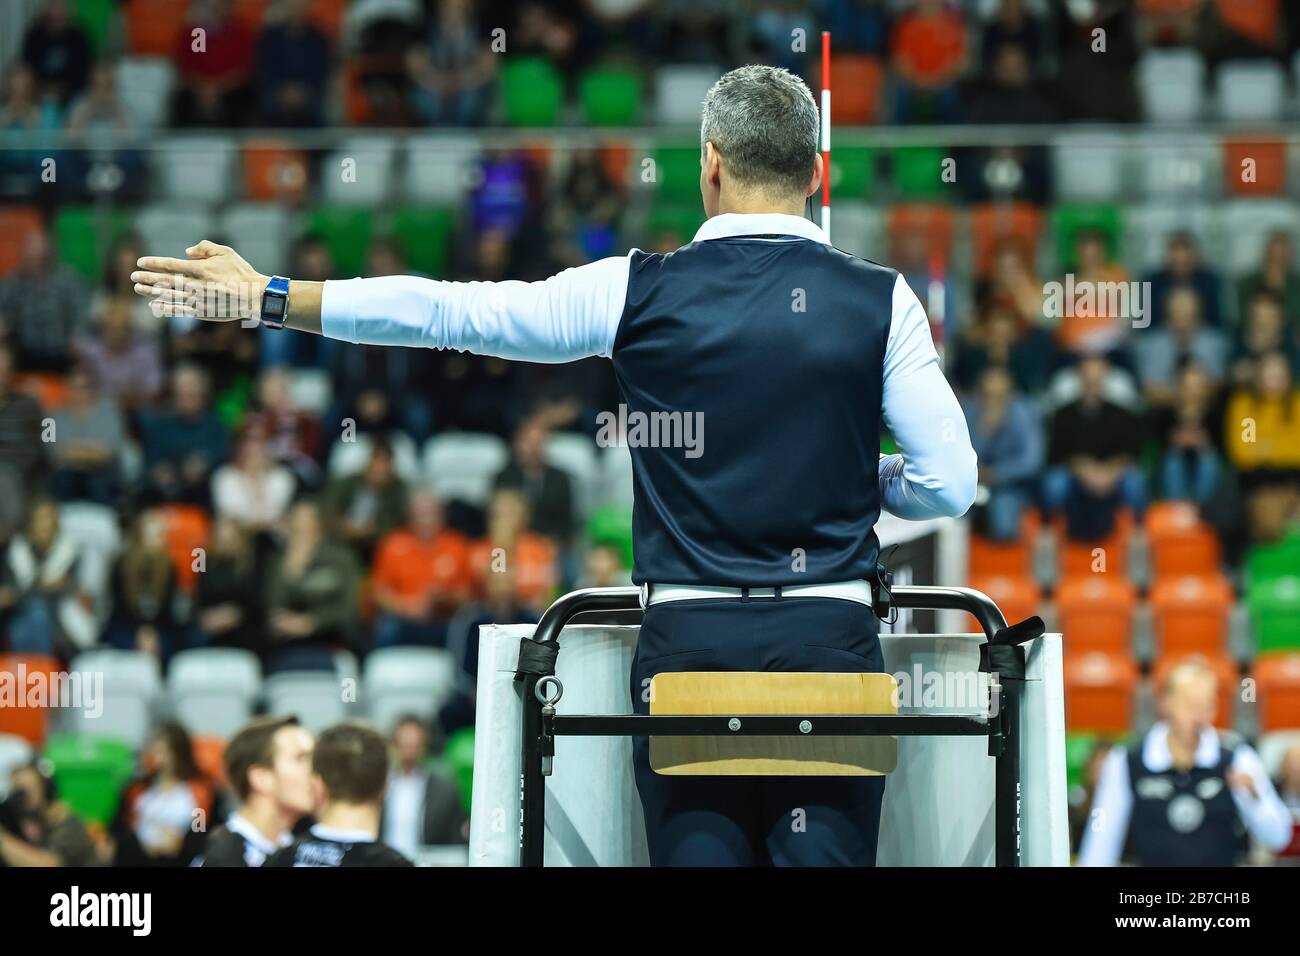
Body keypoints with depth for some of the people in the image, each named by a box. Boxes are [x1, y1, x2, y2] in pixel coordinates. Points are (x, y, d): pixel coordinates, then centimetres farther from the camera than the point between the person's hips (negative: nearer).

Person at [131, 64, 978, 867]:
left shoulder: (639, 291, 1)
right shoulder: (881, 300, 0)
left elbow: (448, 310, 6)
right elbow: (949, 484, -1)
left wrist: (267, 298, 15)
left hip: (689, 635, 0)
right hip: (831, 632, 0)